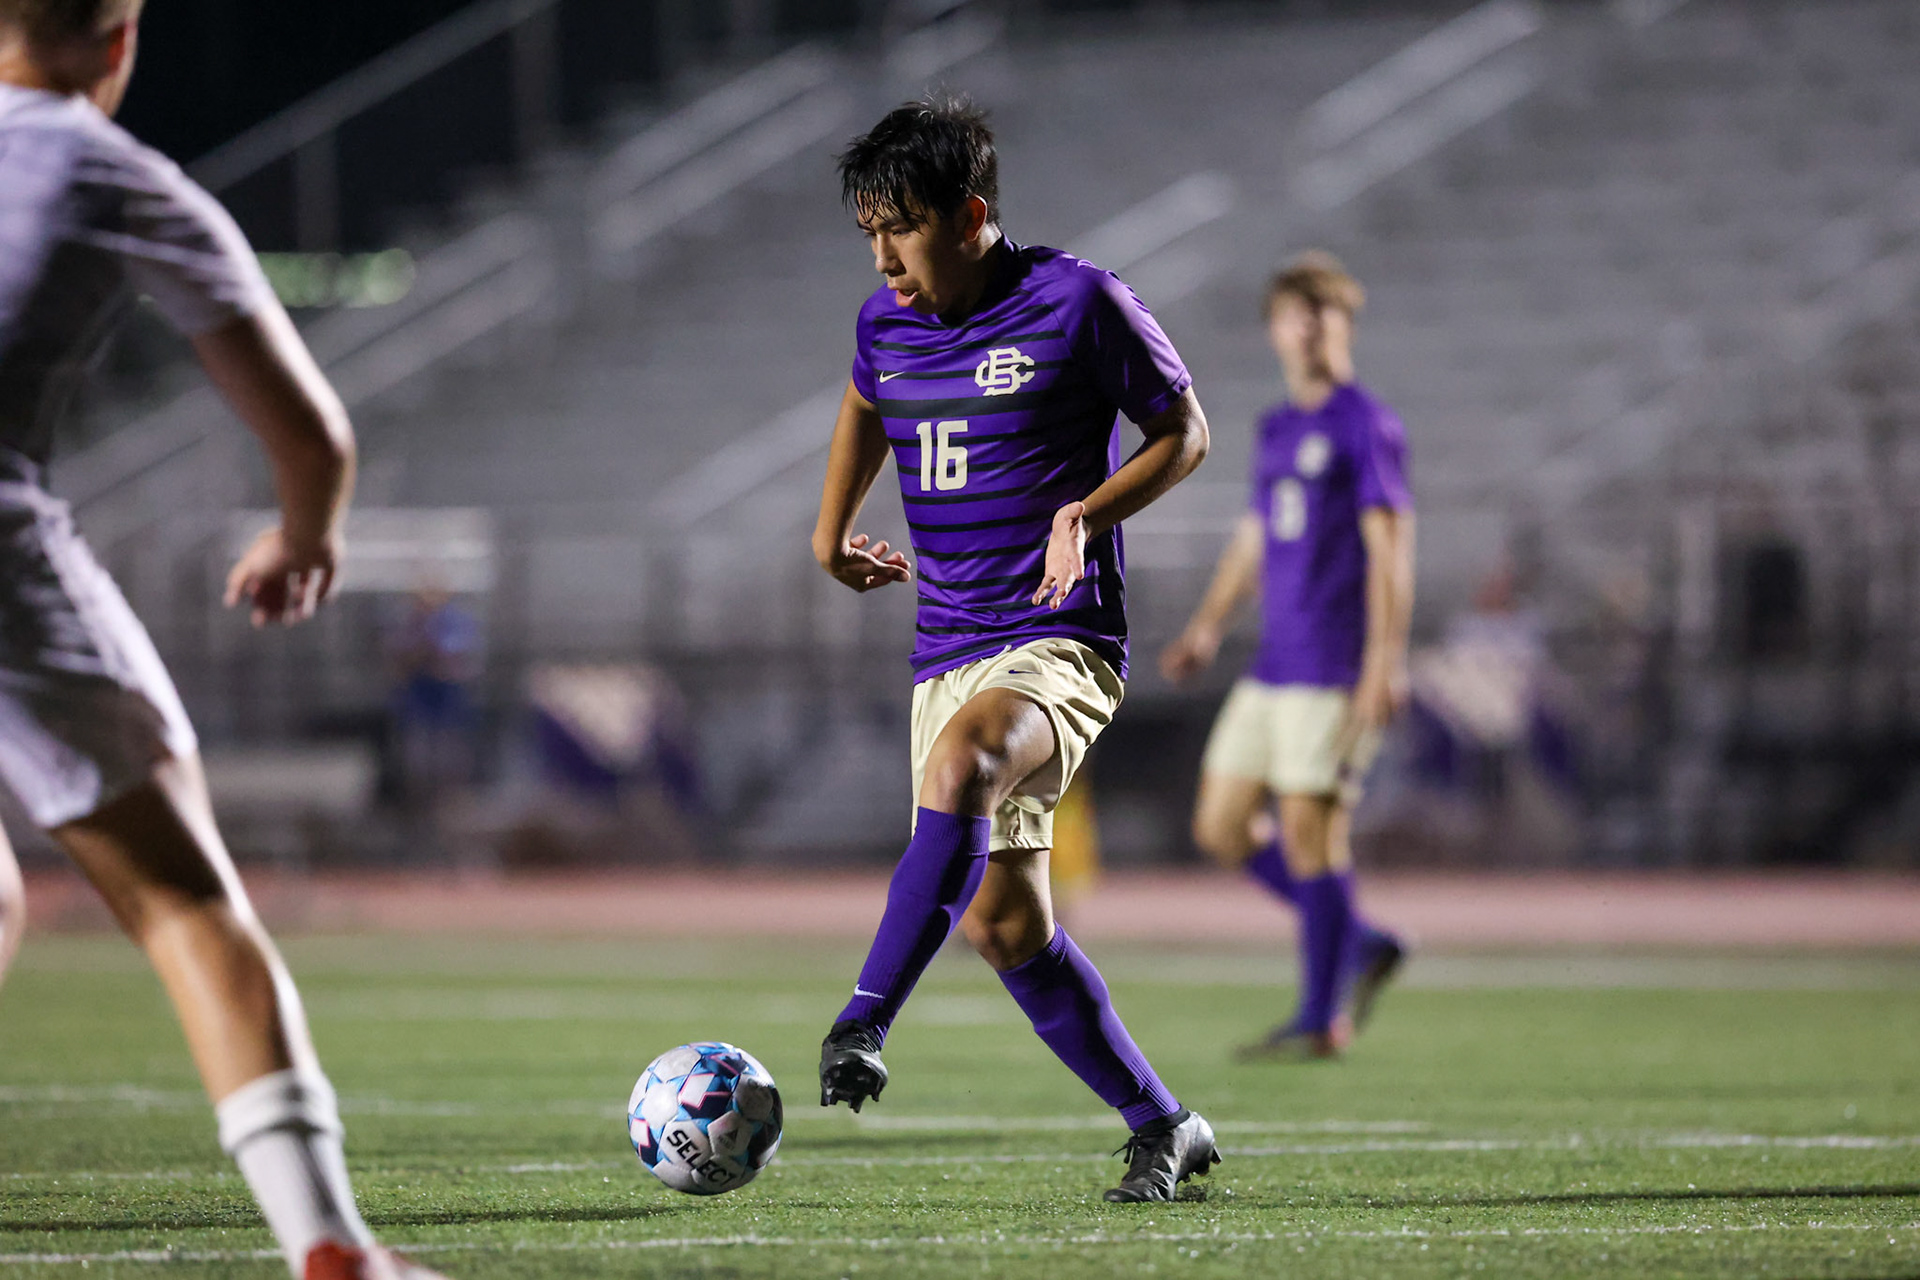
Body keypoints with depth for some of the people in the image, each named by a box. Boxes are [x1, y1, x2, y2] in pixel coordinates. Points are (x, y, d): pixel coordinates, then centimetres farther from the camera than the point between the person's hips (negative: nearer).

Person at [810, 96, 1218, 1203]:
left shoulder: (1079, 304, -8)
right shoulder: (885, 325, 8)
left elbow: (1185, 432, 2)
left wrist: (1086, 515, -13)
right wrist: (833, 533, 21)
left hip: (1062, 643, -7)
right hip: (948, 652, 7)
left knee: (961, 764, -38)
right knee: (1006, 926, 4)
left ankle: (864, 1025, -41)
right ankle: (1164, 1131, 18)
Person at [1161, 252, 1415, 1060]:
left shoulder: (1366, 425, -7)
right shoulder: (1276, 430, 17)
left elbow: (1390, 548, -12)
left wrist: (1385, 663, -18)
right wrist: (1208, 627, 20)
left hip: (1333, 670, -8)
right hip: (1271, 665, 8)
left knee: (1309, 828, -8)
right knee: (1222, 825, 6)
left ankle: (1321, 1019, 0)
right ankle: (1359, 944, 17)